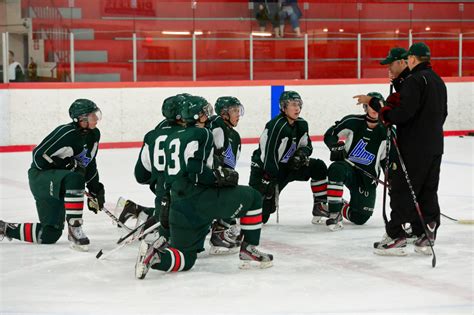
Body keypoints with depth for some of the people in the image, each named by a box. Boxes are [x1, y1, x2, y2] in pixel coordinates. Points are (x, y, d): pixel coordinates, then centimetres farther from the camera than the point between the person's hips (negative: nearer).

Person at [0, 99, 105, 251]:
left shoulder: (94, 135, 2)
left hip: (59, 184, 9)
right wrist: (68, 165, -23)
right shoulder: (67, 133, -24)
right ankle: (74, 229, -31)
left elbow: (89, 164, 15)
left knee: (49, 235, 6)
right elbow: (39, 155, -23)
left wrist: (95, 189, 10)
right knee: (75, 179, -40)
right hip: (40, 176, -9)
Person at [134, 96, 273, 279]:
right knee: (252, 198, 10)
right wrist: (220, 177, -5)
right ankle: (248, 249, 8)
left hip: (178, 207, 8)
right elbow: (196, 171, -17)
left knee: (185, 259, 12)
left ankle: (155, 251, -16)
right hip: (199, 198, -8)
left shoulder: (172, 139, 21)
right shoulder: (202, 134, -5)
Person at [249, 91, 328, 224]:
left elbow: (307, 146, 14)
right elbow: (268, 155, -28)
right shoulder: (276, 126, -25)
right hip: (264, 169, -8)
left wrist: (301, 153, -11)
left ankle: (320, 206, 4)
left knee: (318, 167, -4)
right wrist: (270, 181, -31)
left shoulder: (301, 124, 1)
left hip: (287, 165, 8)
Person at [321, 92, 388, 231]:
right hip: (348, 167, -2)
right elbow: (329, 135, 1)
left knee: (360, 218, -6)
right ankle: (334, 212, -29)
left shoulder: (386, 132, -2)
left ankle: (341, 208, 28)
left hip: (368, 178, 2)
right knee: (336, 169, -39)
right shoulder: (353, 122, -7)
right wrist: (336, 147, -17)